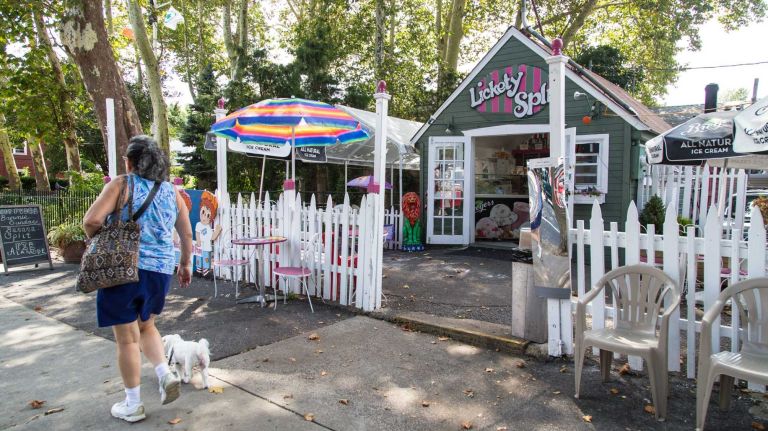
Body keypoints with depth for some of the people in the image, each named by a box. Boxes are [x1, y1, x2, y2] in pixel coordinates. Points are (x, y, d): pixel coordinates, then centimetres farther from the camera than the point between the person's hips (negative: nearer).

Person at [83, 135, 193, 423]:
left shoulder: (122, 185, -6)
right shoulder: (171, 191, 7)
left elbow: (91, 220, -16)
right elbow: (187, 234, 9)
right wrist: (186, 264, 22)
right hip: (160, 270, 5)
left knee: (127, 338, 8)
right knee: (145, 326, 27)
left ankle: (133, 405, 20)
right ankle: (166, 374, 10)